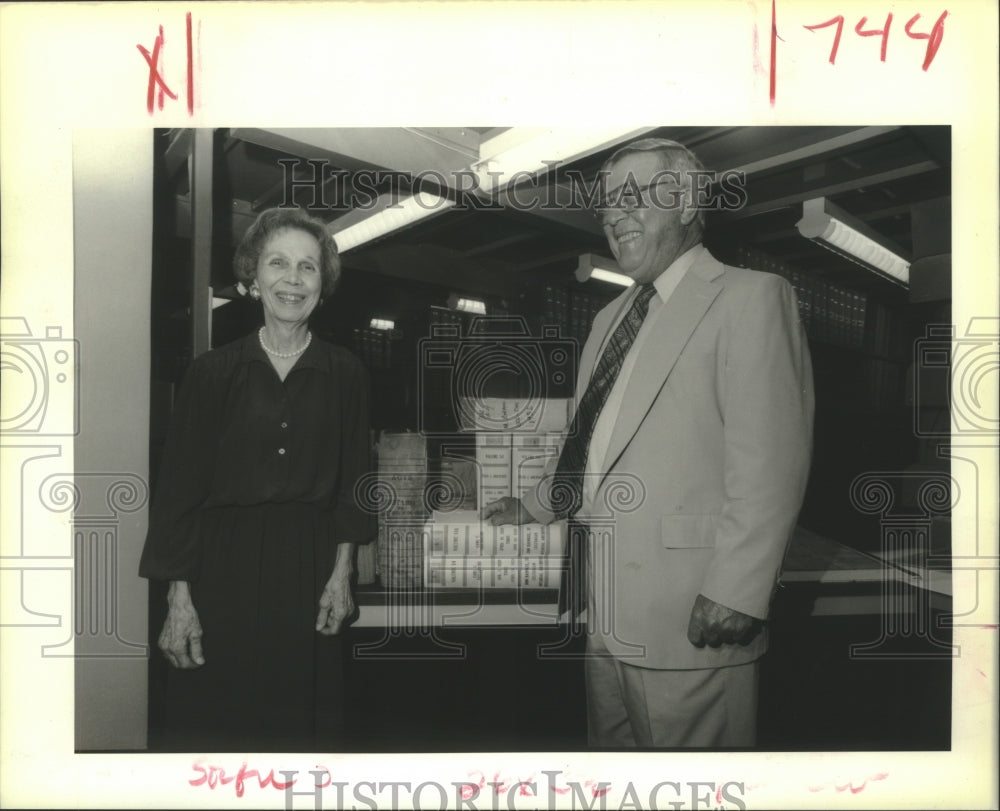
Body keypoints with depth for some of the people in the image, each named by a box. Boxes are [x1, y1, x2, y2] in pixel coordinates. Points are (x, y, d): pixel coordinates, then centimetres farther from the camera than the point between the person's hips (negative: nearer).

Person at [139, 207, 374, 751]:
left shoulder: (345, 374, 2)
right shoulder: (213, 372, -2)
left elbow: (352, 482, 6)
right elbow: (179, 488, -1)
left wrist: (342, 574, -1)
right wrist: (178, 598, -5)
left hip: (309, 570, 1)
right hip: (223, 567, 0)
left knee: (301, 717, 10)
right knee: (212, 719, 7)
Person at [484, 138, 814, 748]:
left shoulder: (751, 297, -7)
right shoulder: (611, 317, 19)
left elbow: (770, 459, -15)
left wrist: (735, 594, -19)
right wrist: (535, 507, 20)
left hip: (691, 619, -7)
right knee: (611, 745, 17)